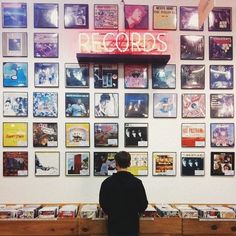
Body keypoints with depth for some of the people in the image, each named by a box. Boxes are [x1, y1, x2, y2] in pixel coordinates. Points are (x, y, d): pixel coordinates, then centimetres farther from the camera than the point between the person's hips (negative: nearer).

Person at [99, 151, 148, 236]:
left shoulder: (107, 182, -9)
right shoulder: (137, 182, -10)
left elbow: (103, 204, -2)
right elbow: (143, 204, -5)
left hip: (114, 224, 0)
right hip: (132, 225, 0)